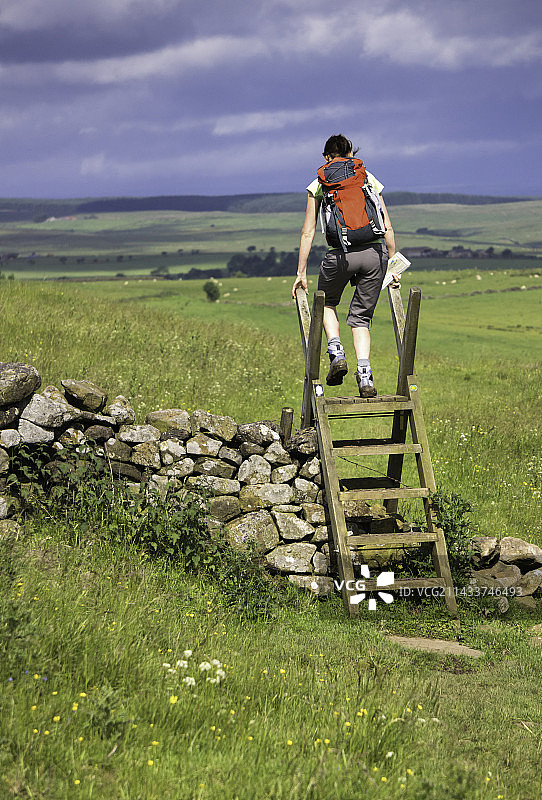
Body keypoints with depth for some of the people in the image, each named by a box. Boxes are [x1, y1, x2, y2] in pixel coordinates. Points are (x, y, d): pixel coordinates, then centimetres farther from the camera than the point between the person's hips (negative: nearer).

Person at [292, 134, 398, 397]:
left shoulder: (318, 185, 12)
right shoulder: (369, 179, 16)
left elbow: (308, 232, 9)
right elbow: (387, 227, 13)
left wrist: (301, 272, 12)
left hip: (341, 254, -1)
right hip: (375, 252, 2)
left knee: (326, 303, 28)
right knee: (361, 316, 15)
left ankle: (336, 353, 6)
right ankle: (364, 374, -4)